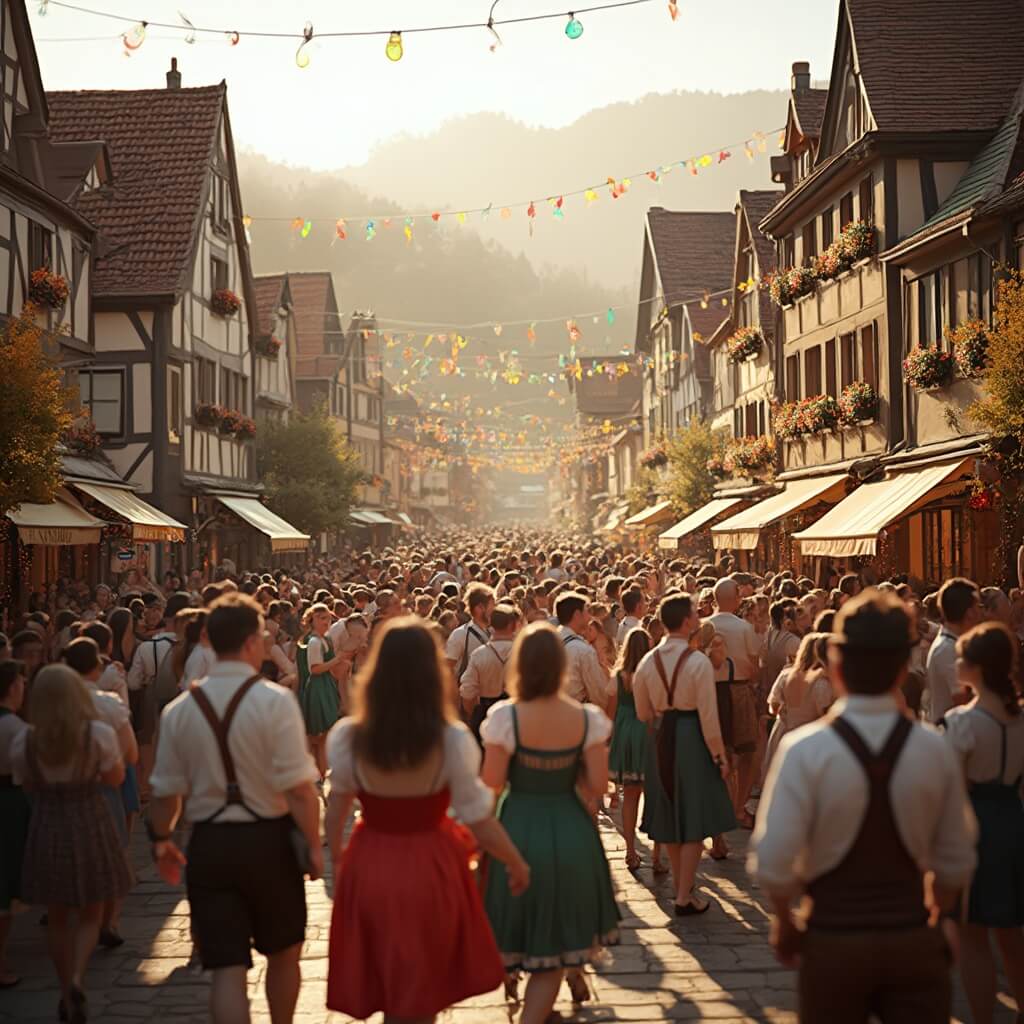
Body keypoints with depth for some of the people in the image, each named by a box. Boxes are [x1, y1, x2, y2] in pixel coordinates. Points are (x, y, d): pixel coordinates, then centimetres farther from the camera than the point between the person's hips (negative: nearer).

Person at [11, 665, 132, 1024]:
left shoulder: (23, 742, -7)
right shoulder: (99, 734, -12)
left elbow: (26, 785, 5)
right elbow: (116, 778, -1)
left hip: (46, 829, 1)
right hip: (90, 826, -1)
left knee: (57, 916, 16)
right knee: (89, 914, 13)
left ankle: (67, 994, 23)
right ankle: (77, 978, -10)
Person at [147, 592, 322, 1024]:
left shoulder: (179, 709, -2)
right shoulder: (274, 701, -13)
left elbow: (167, 792, 4)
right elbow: (298, 788, -17)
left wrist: (161, 840, 20)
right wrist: (313, 844, -7)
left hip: (208, 845, 2)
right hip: (268, 841, -2)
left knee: (226, 968, 4)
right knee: (283, 952, 21)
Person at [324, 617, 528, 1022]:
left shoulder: (347, 736, -11)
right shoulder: (452, 739, -18)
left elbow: (338, 805, 3)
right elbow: (478, 819, -13)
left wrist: (337, 856, 22)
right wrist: (517, 862, 5)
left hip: (369, 866, 2)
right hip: (430, 868, -2)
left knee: (384, 988, 25)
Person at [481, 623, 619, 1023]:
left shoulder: (506, 717, -16)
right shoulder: (586, 718, -9)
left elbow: (492, 785, -13)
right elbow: (597, 787, -7)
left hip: (519, 832, -1)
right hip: (570, 832, 2)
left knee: (526, 925, 21)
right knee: (556, 938, 14)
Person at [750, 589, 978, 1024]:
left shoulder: (805, 750, -15)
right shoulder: (936, 749, -5)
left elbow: (772, 861, -16)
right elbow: (956, 862, 2)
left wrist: (784, 922, 3)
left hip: (833, 941, -1)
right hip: (914, 943, 1)